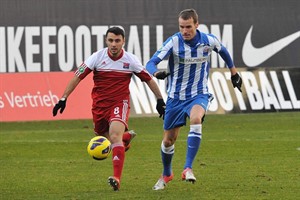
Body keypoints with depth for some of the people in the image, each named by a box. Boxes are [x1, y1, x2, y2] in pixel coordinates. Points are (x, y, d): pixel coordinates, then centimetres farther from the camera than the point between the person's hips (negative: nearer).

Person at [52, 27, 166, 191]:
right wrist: (63, 98, -12)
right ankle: (127, 137, 50)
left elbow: (148, 79, 7)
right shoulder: (97, 57, -7)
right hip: (99, 104, 3)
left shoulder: (131, 60, -6)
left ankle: (117, 179, -32)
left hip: (120, 103, -3)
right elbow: (78, 76, -6)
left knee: (115, 136, -25)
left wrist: (160, 100, 8)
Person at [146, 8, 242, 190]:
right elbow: (151, 63, -24)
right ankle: (167, 175, 37)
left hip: (199, 95, -1)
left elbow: (223, 50, 15)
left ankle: (188, 168, -32)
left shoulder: (209, 41, -9)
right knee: (169, 140, 8)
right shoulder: (173, 42, -16)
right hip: (175, 97, 1)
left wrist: (234, 72, 24)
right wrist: (156, 73, -47)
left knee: (196, 120, -34)